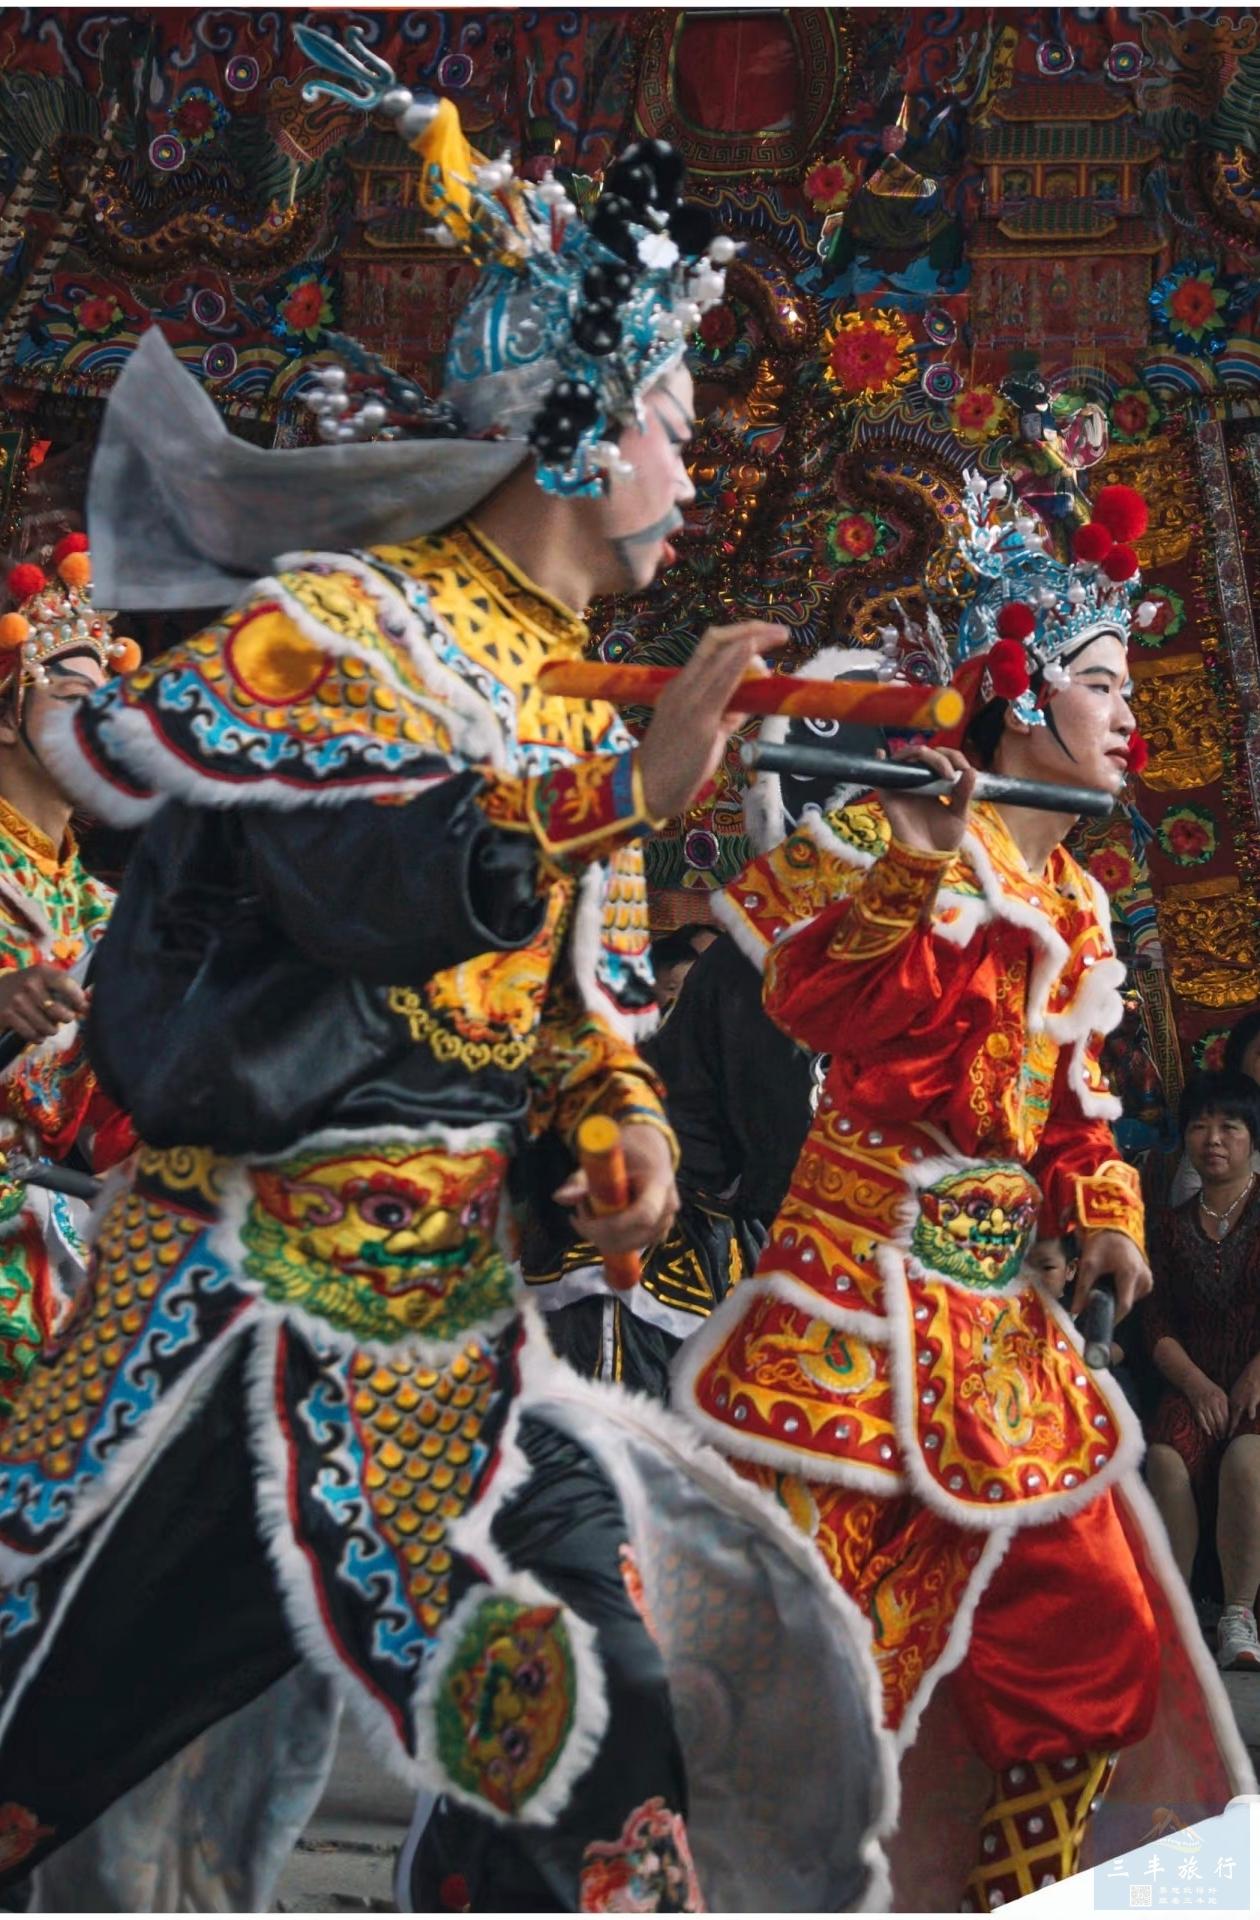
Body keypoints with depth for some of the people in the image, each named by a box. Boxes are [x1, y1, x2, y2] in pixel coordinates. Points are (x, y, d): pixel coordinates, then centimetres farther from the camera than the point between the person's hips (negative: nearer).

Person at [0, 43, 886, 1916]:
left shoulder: (574, 696, 15)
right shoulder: (325, 622, -10)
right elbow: (377, 883, -25)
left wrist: (624, 1116, 4)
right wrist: (620, 790, -25)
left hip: (455, 1309, 7)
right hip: (257, 1284, -7)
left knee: (592, 1759, 2)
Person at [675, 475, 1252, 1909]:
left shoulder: (1076, 898, 17)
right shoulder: (906, 835, -6)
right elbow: (818, 1008, -20)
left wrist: (1103, 1215, 9)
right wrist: (915, 873, -29)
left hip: (1001, 1307, 8)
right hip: (870, 1278, -8)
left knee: (1088, 1629, 10)